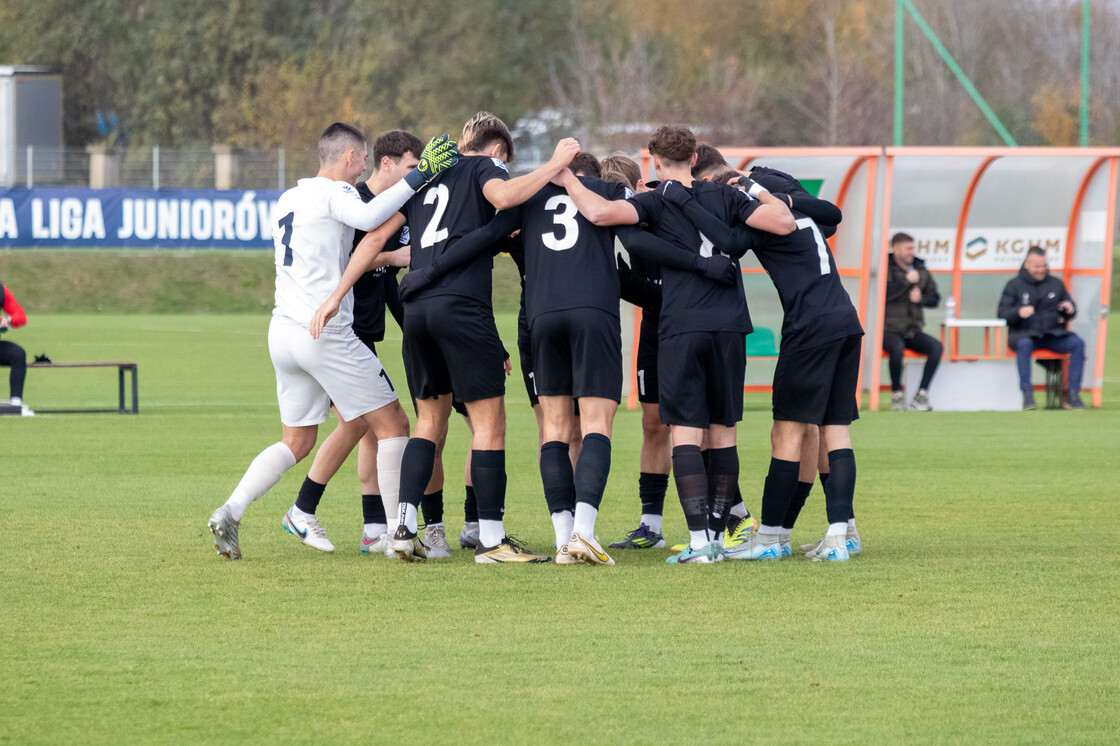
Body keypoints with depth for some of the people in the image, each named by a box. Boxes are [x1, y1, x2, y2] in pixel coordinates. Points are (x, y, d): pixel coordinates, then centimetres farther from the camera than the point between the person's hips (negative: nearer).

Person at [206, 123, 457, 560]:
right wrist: (416, 179, -25)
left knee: (296, 441, 15)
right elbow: (367, 217, -29)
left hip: (283, 331, 8)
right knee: (392, 425, 2)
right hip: (326, 335, -8)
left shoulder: (287, 200, 20)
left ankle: (230, 512, -1)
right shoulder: (334, 192, -6)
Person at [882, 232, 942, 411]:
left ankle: (922, 393, -16)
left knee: (936, 347, -23)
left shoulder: (921, 270, 13)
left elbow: (934, 299, 15)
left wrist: (921, 298, -6)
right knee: (897, 348, -37)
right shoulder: (886, 269, -1)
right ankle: (896, 394, -19)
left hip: (914, 331, 5)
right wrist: (906, 281, -16)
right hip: (890, 329, -5)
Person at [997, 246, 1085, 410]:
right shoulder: (1014, 285, 8)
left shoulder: (1056, 284, 17)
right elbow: (1002, 313, 0)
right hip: (1024, 333, -3)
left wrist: (1069, 309, -5)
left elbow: (1070, 314, 20)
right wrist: (1018, 312, -21)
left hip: (1054, 334, 3)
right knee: (1024, 344, -39)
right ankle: (1027, 395, -37)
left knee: (1078, 343, -25)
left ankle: (1072, 393, -24)